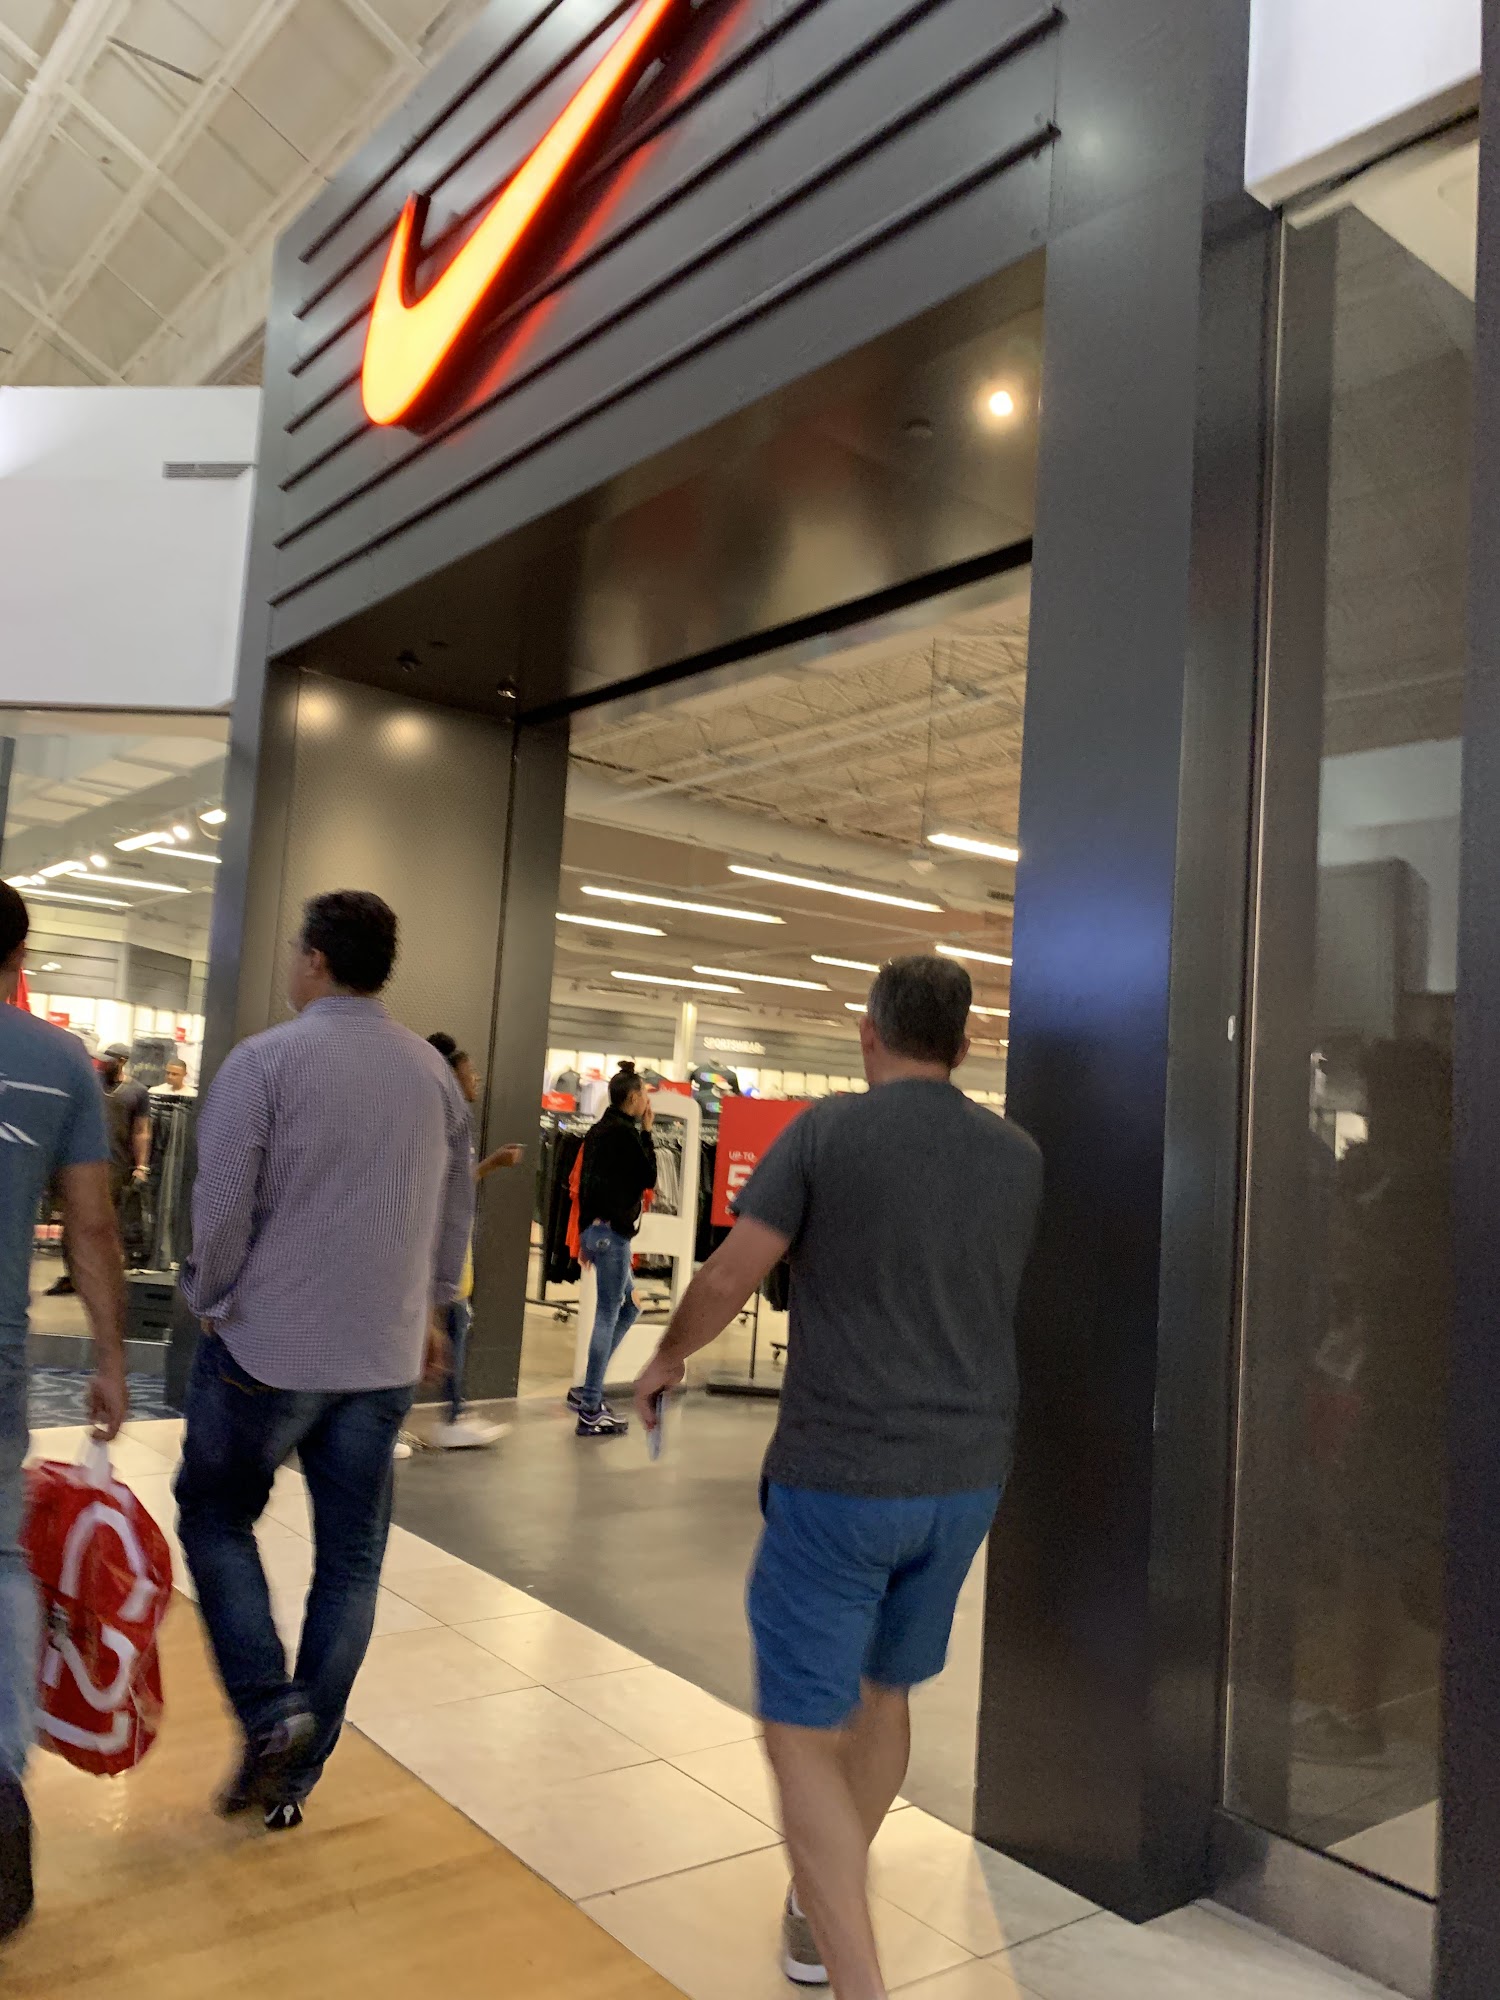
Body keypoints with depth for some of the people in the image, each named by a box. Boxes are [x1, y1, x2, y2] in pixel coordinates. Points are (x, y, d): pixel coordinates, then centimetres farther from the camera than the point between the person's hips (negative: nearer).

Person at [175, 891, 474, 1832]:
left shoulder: (266, 1061, -11)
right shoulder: (435, 1073, 3)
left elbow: (221, 1208, -13)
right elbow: (458, 1209, 10)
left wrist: (211, 1298, 5)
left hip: (268, 1348, -4)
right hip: (384, 1358, 4)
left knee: (216, 1516, 19)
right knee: (349, 1562, 12)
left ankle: (271, 1712, 5)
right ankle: (296, 1775, 22)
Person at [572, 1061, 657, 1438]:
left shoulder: (598, 1130, 14)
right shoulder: (625, 1132, -14)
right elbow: (649, 1178, -7)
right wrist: (647, 1132, -2)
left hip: (595, 1227, 10)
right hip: (612, 1231, -10)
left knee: (629, 1307, 18)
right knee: (608, 1315, -5)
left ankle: (588, 1389, 18)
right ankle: (591, 1410, -1)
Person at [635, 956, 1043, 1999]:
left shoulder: (828, 1132, -11)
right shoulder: (1018, 1156, 2)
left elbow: (729, 1278, -10)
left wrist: (666, 1360, 8)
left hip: (840, 1474, -6)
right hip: (967, 1474, 6)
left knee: (804, 1730, 4)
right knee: (885, 1690, 24)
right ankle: (827, 1904, 43)